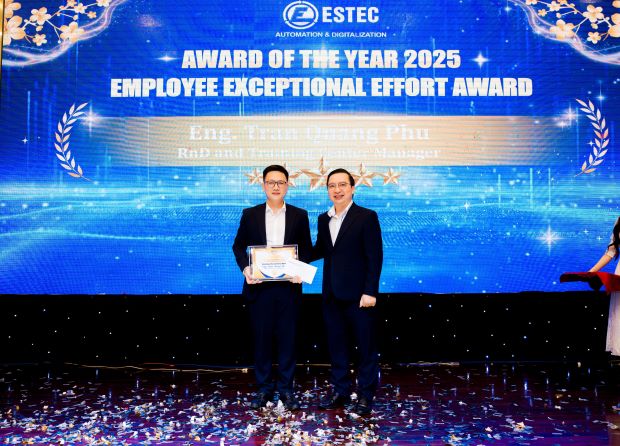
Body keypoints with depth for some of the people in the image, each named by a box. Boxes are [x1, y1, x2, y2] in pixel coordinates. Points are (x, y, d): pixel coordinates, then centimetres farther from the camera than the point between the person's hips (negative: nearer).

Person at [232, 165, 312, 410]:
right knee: (261, 337, 7)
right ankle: (263, 388, 21)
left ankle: (286, 388, 20)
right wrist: (245, 268, -10)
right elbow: (239, 246, 7)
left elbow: (306, 249, 6)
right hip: (259, 286, 0)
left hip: (289, 286, 0)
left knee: (287, 338, 6)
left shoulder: (299, 215, 5)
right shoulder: (250, 214, 6)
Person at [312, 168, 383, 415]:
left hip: (358, 295, -6)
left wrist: (370, 292, -16)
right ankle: (340, 392, 28)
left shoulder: (367, 217, -7)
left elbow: (375, 257, -10)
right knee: (336, 345, 14)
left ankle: (365, 395, 21)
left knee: (366, 346, 6)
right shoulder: (324, 219, 11)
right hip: (332, 294, 6)